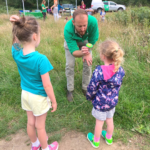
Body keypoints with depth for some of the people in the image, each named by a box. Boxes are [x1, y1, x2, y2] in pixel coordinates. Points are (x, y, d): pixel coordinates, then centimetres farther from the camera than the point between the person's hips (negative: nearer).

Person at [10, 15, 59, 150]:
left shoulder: (16, 54, -13)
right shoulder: (41, 59, -30)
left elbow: (16, 42, 10)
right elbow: (47, 85, -25)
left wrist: (17, 25, -9)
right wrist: (54, 101, -10)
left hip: (25, 94, 6)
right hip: (39, 97, -6)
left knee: (31, 122, 25)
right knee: (40, 125, 16)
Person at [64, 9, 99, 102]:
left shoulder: (93, 21, -42)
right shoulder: (68, 29, -43)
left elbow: (92, 41, -24)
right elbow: (74, 52, -41)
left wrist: (87, 53, -24)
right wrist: (82, 53, -61)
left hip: (85, 40, 2)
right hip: (71, 41, -1)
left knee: (88, 63, -2)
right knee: (70, 65, -5)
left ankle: (86, 88, 19)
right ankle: (70, 90, 15)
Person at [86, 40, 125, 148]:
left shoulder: (99, 71, -30)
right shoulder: (120, 70, -14)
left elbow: (92, 88, -20)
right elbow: (119, 86, 0)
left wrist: (90, 97, 0)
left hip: (100, 102, -4)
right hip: (113, 101, 5)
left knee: (99, 122, 17)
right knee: (110, 120, 26)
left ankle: (96, 141, 42)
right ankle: (109, 138, 51)